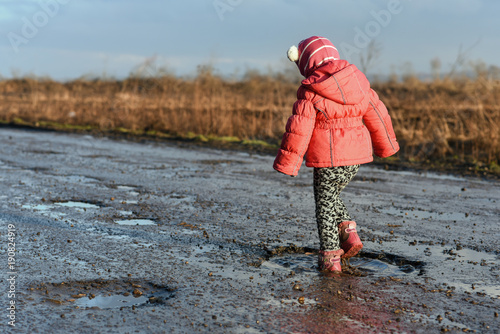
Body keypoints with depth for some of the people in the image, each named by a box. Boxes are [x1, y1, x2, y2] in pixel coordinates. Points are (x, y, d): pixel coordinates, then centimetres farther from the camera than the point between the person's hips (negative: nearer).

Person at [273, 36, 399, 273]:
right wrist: (385, 145, 27)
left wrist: (287, 163, -8)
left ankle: (330, 257, 7)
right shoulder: (357, 82, 6)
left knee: (325, 205, 6)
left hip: (327, 158, -6)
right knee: (332, 196, 25)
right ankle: (348, 233, 12)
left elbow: (298, 129, -14)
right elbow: (377, 115, 14)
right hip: (355, 156, 6)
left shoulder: (310, 91, -10)